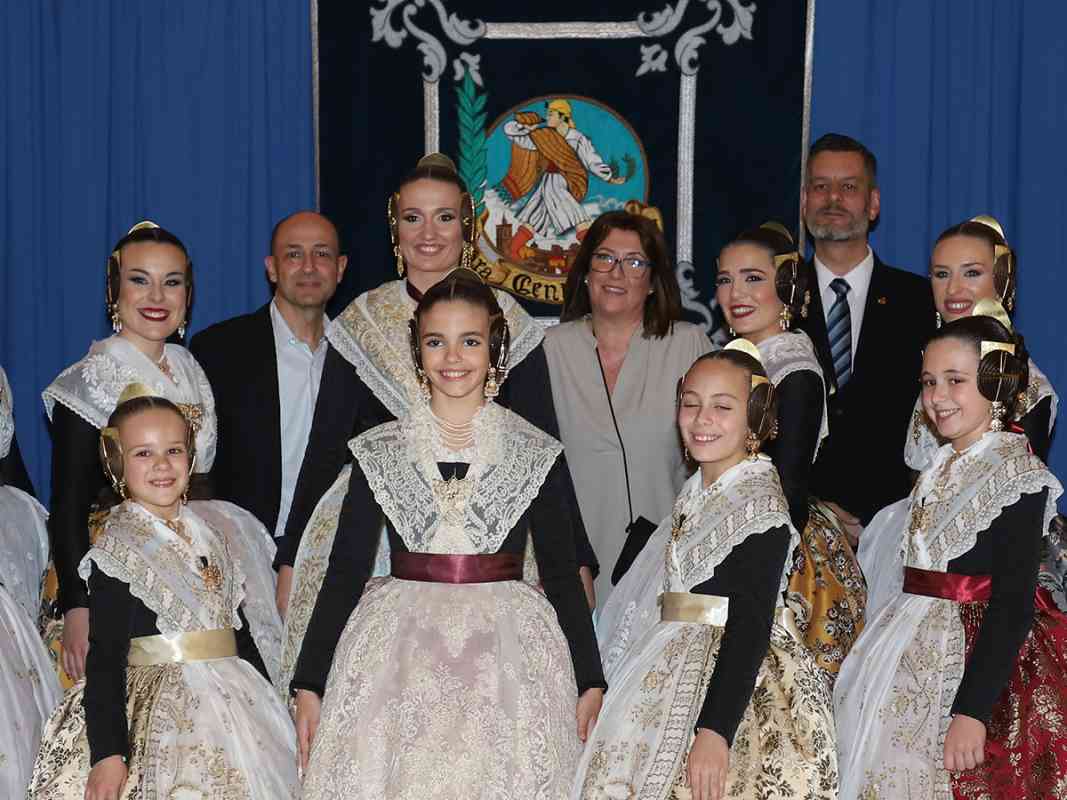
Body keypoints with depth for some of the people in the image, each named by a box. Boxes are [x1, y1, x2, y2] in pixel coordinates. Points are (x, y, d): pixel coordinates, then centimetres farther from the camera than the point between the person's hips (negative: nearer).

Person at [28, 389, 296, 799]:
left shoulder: (215, 530, 9)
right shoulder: (117, 550, -8)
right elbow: (105, 658, -12)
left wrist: (267, 710, 17)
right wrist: (108, 752, -18)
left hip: (232, 706, 6)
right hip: (159, 715, -5)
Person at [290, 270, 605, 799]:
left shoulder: (538, 454, 5)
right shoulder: (377, 452, 6)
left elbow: (561, 572, 8)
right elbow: (345, 570, 7)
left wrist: (590, 681, 4)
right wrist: (309, 683, 3)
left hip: (507, 657, 0)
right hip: (397, 656, 0)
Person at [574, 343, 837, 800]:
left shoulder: (759, 505, -14)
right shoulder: (696, 493, 10)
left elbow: (751, 628, -20)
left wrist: (715, 731, -26)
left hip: (733, 677, -8)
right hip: (675, 675, 8)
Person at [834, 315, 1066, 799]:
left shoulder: (1018, 476, -13)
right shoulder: (940, 469, 11)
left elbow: (1012, 605, -19)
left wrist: (972, 711, -24)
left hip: (977, 661, -8)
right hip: (915, 658, 8)